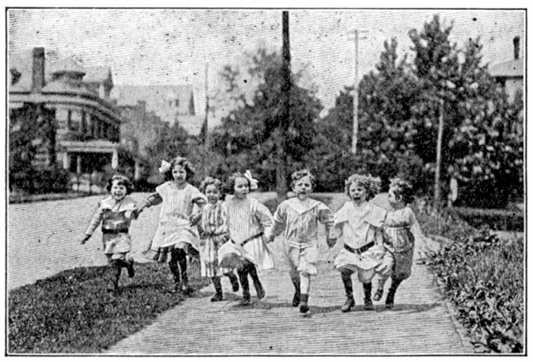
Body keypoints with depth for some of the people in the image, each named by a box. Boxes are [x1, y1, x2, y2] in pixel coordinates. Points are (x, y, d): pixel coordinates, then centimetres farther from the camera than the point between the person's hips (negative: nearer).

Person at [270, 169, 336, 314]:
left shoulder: (317, 207, -5)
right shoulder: (286, 206, -1)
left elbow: (328, 220, 9)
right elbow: (278, 221, 17)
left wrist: (330, 237, 12)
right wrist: (273, 234, 28)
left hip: (309, 244, -2)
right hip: (292, 244, 2)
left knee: (305, 272, -15)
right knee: (294, 272, 15)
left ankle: (304, 300, -18)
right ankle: (298, 291, 43)